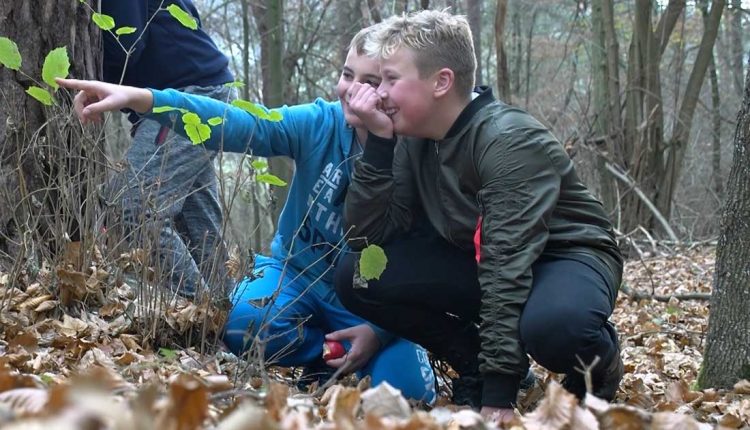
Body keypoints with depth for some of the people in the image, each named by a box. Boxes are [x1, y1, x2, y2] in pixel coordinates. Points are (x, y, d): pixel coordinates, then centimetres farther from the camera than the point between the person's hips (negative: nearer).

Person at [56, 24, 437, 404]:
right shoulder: (320, 125, -12)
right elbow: (238, 124, -26)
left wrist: (380, 329, -28)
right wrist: (141, 99, -39)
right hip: (299, 274, 2)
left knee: (405, 387, -27)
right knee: (248, 323, -31)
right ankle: (336, 359, -3)